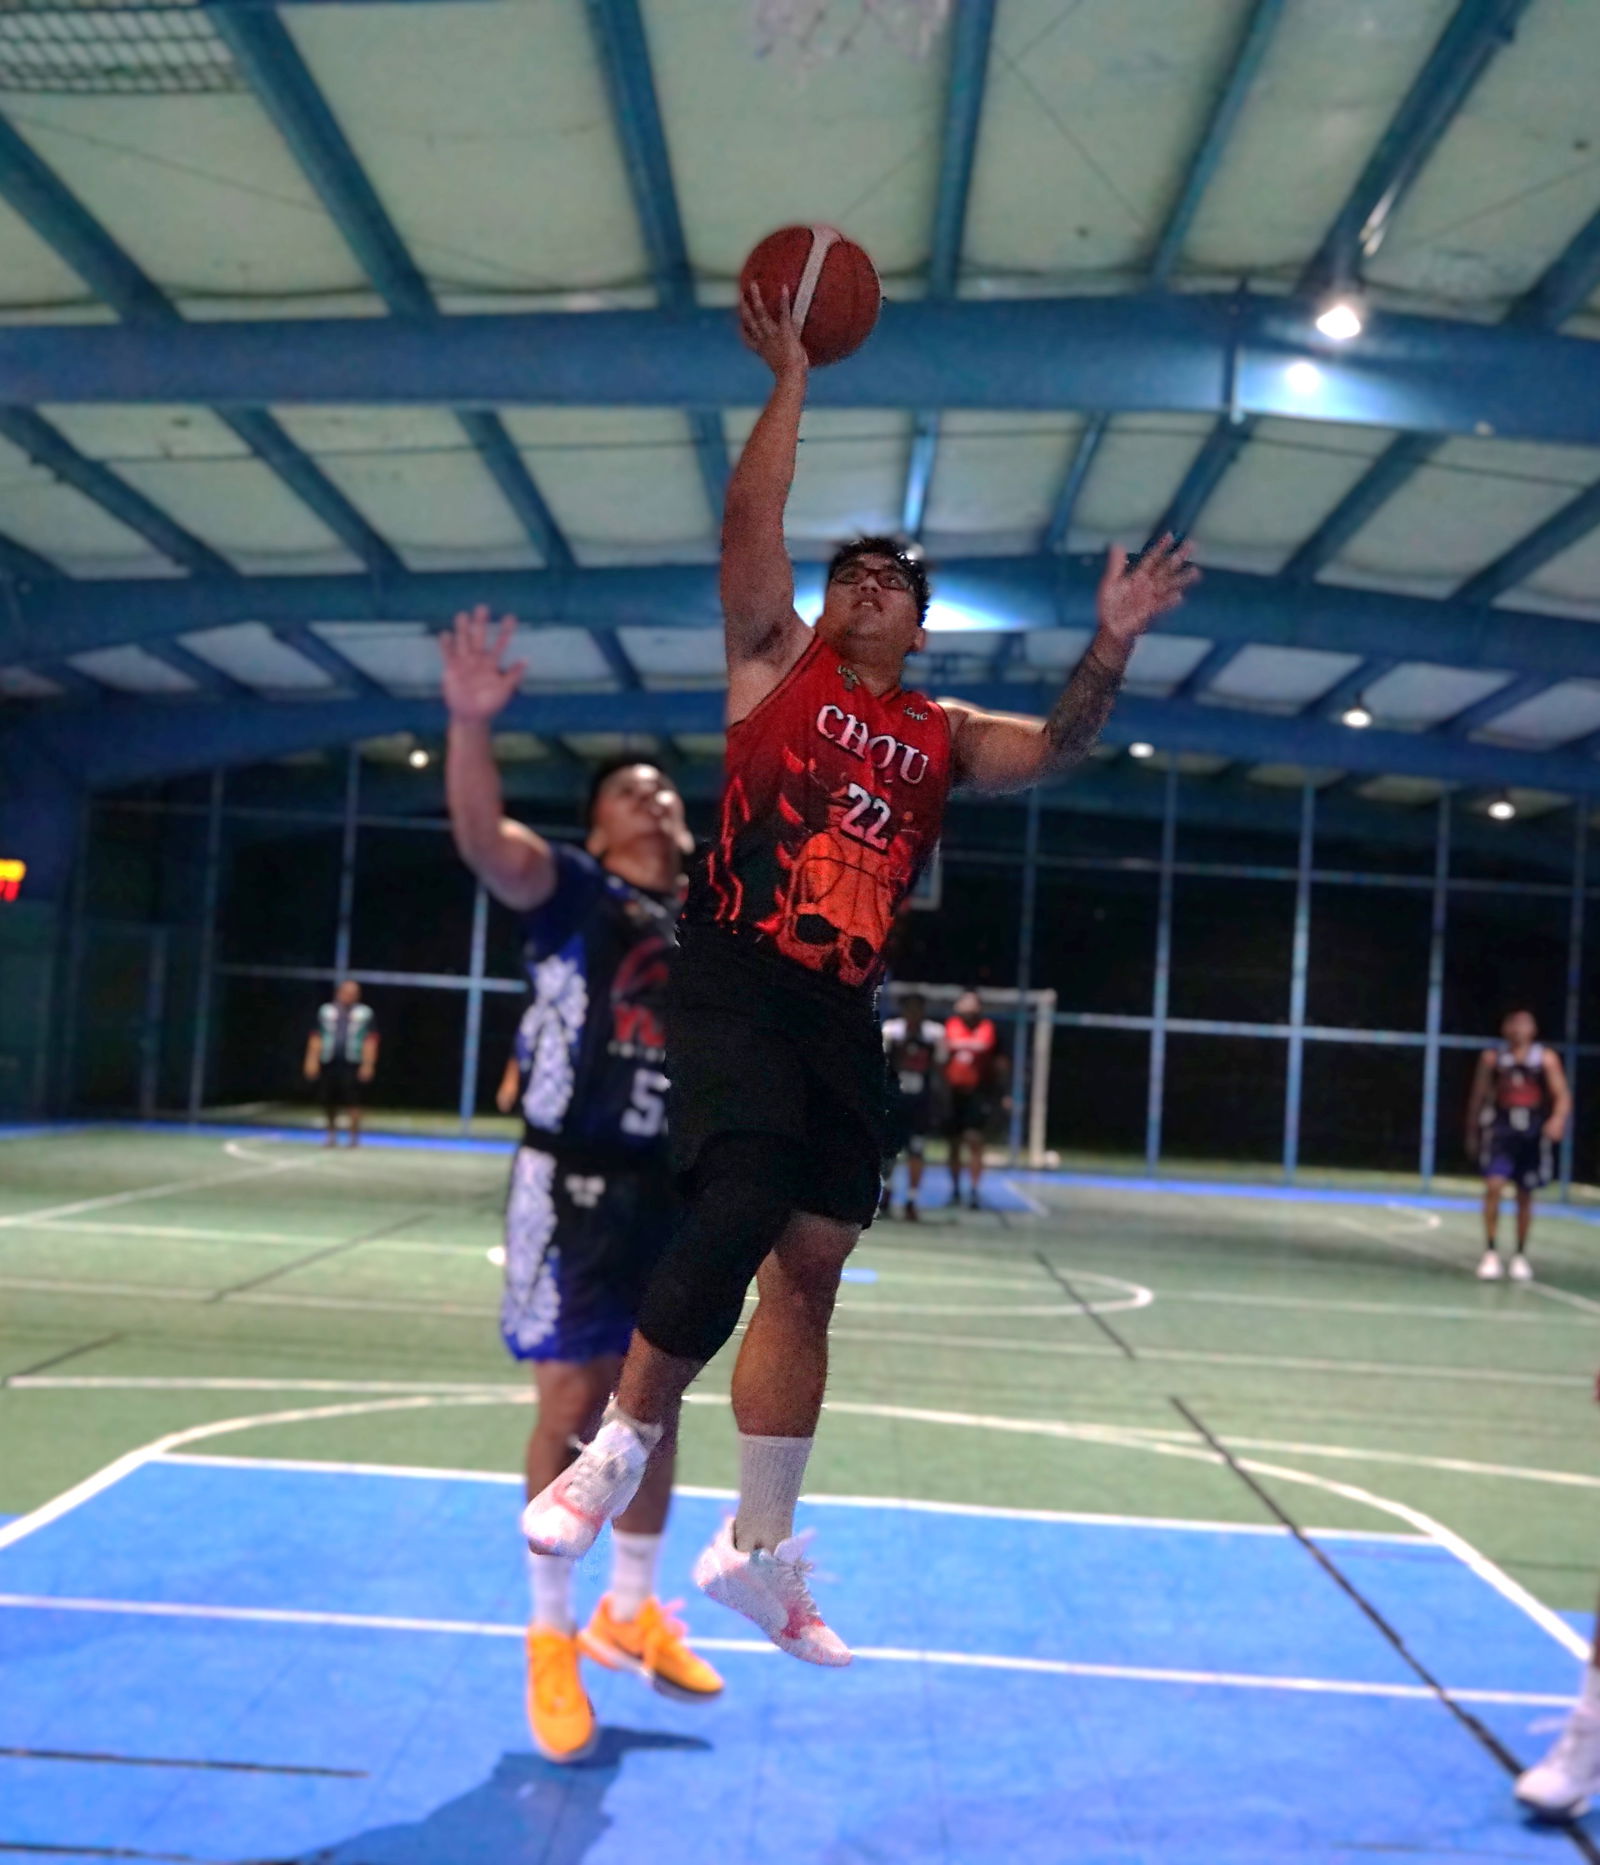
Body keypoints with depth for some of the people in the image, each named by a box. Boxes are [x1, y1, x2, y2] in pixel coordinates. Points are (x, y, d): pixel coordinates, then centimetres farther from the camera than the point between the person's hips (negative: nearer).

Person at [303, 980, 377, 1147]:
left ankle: (355, 1135, 1)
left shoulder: (364, 1014, 3)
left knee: (352, 1101, -9)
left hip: (352, 1064, -2)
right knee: (329, 1102, 6)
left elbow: (370, 1041, 0)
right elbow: (316, 1038, 9)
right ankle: (332, 1133, 25)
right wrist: (312, 1061, 2)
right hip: (329, 1063, 2)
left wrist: (368, 1064, -7)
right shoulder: (326, 1012, 10)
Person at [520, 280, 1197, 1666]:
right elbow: (751, 523, -2)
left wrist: (1112, 649, -10)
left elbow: (1057, 749, 4)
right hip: (735, 987, -4)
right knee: (738, 1216, -22)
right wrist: (790, 379, -1)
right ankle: (622, 1445, 2)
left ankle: (760, 1547, 17)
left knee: (809, 1275, 6)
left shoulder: (945, 738, 17)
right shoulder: (775, 665, 8)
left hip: (845, 1017, 5)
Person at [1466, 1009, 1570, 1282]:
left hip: (1533, 1135, 1)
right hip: (1500, 1131, -1)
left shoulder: (1547, 1059, 2)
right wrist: (1472, 1133, 13)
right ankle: (1491, 1253, -11)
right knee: (1494, 1187, -17)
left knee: (1525, 1197, 9)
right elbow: (1478, 1096, 10)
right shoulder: (1492, 1058, 3)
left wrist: (1558, 1119, -22)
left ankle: (1520, 1257, 23)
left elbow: (1563, 1095, -2)